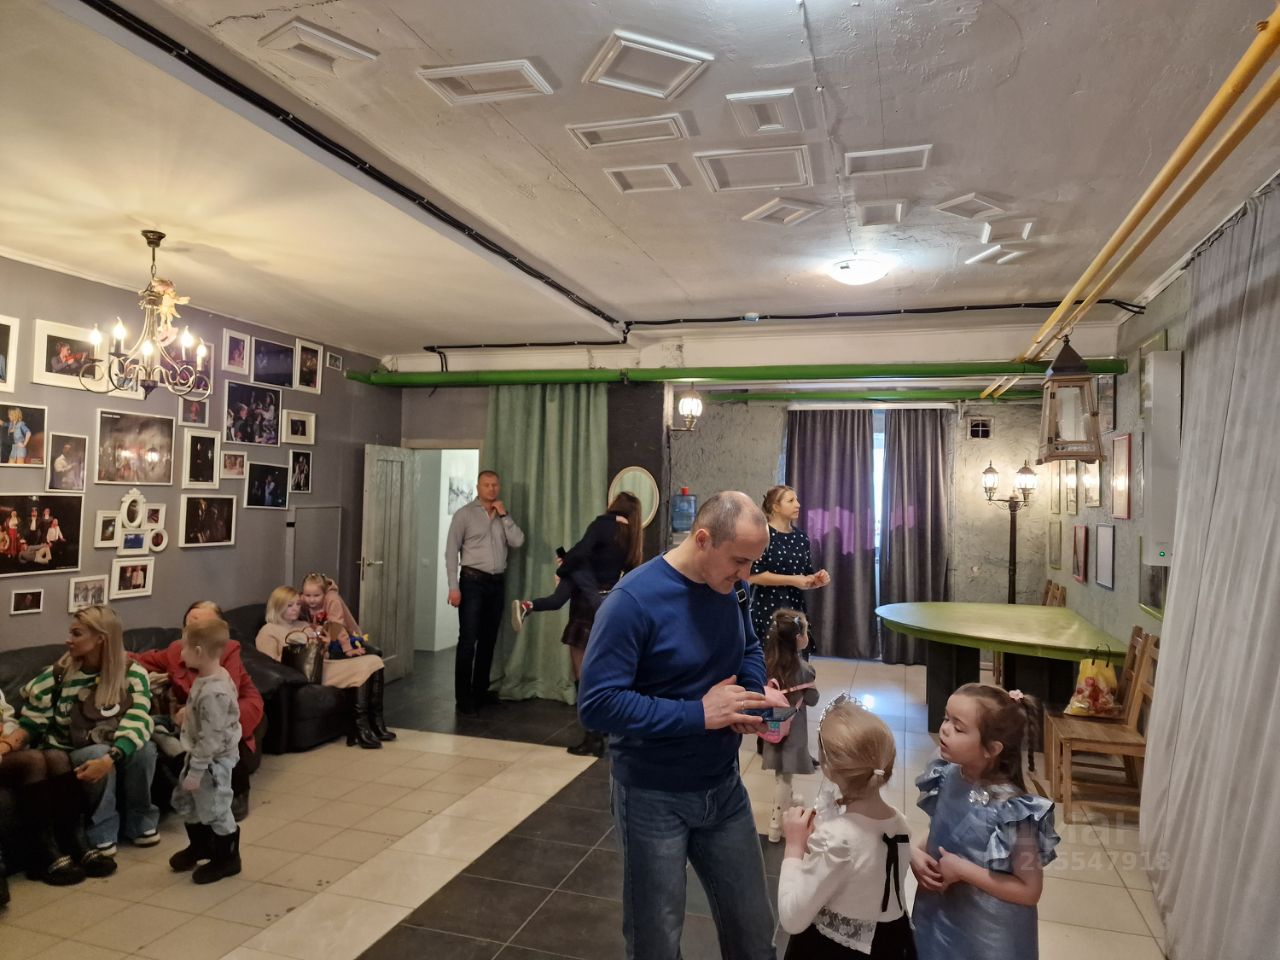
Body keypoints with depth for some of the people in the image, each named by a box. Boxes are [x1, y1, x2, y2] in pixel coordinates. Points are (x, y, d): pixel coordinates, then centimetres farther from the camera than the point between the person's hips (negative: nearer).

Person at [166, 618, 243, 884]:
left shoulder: (212, 692, -32)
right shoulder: (215, 677, 0)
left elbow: (210, 738, -28)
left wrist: (196, 771, -22)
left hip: (213, 760, -10)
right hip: (200, 755, 10)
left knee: (214, 809, 6)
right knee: (184, 800, 24)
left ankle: (227, 858, 26)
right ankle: (200, 845, 45)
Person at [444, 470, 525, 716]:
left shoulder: (503, 516, 13)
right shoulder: (464, 514, -2)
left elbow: (518, 542, -1)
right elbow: (451, 552, -7)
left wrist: (504, 515, -6)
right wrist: (454, 587, -14)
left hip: (496, 584, 5)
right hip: (472, 581, -5)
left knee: (488, 640, 10)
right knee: (468, 641, -6)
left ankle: (481, 691, 21)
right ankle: (463, 698, 0)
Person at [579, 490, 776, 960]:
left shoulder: (729, 587, -4)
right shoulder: (633, 601, -25)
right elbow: (597, 704, -27)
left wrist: (751, 697, -8)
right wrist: (699, 714, -28)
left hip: (724, 787, 6)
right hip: (654, 797, -5)